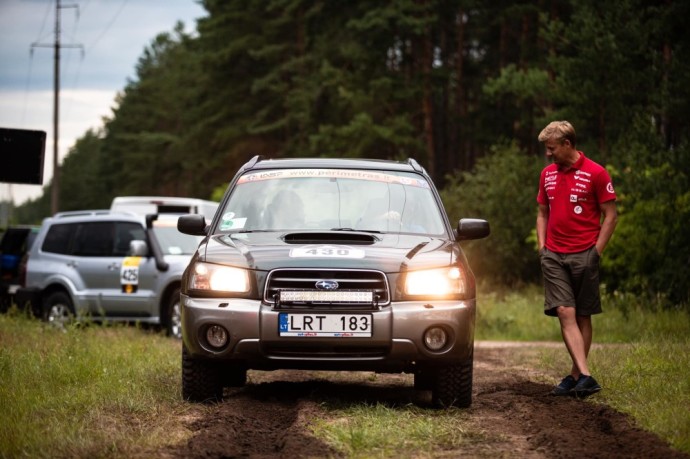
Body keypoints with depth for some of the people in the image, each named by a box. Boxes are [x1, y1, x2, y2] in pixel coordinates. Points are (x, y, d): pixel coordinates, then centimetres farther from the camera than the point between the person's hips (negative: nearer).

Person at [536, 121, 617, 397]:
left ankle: (575, 377, 11)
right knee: (565, 313, -10)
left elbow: (610, 216, -3)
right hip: (554, 257, 4)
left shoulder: (595, 174, -5)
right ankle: (585, 377, -17)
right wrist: (542, 246, 9)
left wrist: (596, 251, -8)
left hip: (583, 256, -4)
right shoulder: (547, 174, 12)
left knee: (582, 317, 4)